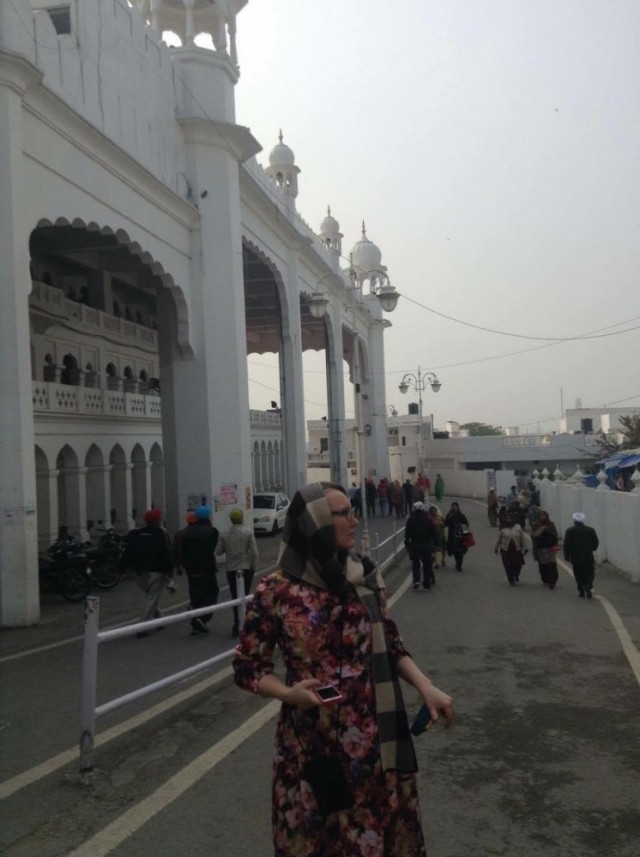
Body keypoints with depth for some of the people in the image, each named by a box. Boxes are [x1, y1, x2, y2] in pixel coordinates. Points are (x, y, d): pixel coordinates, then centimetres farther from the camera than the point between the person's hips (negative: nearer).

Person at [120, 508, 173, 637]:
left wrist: (123, 567, 11)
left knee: (151, 596, 23)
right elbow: (167, 554, -12)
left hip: (140, 572, 6)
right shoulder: (161, 534, -8)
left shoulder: (135, 534, 9)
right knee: (151, 599, -4)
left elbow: (128, 553, 7)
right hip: (156, 572, -6)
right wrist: (169, 570, -9)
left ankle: (157, 619, 28)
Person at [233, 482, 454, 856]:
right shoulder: (276, 591, -12)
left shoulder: (367, 574, -1)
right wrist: (289, 692, -21)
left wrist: (426, 687, -5)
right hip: (313, 746, -3)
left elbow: (391, 645, 8)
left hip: (376, 740, 3)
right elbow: (248, 668, -4)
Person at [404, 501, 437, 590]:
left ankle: (416, 581, -6)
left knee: (415, 564, 12)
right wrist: (434, 544, 6)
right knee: (427, 565, 7)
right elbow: (433, 532, 0)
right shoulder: (428, 519, -2)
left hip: (415, 545, 0)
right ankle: (426, 585, 7)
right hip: (427, 546, 0)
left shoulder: (411, 519, -4)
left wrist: (407, 544, 6)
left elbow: (407, 533, -2)